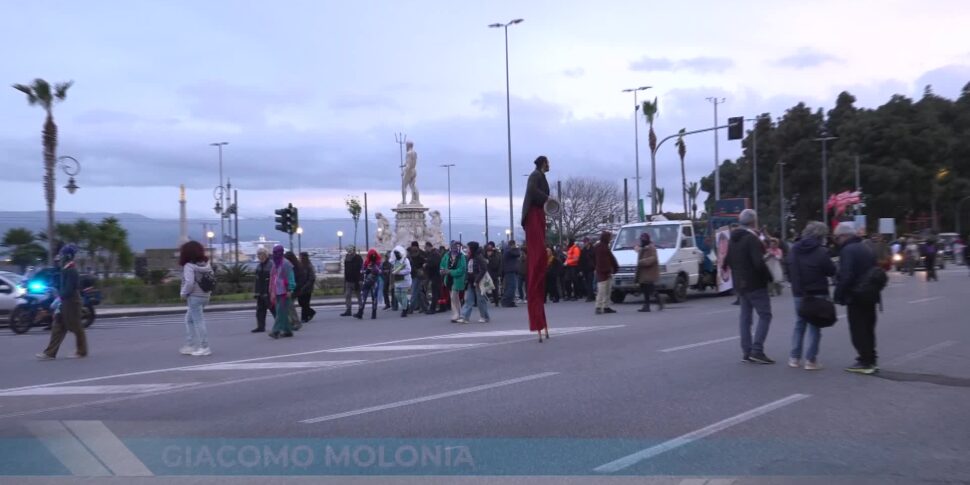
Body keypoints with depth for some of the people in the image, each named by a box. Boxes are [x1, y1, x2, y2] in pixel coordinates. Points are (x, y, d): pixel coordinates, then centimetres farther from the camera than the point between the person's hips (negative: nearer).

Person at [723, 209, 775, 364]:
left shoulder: (733, 240, 10)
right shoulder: (752, 239, -16)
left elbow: (727, 261, 15)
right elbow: (759, 263, -23)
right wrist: (769, 277, -10)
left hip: (740, 285, 8)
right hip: (755, 284, -8)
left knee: (745, 317, 11)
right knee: (765, 316, -2)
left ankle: (746, 352, 12)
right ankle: (757, 350, -10)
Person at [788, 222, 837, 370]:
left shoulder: (794, 249, 4)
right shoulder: (821, 251, -15)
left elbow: (789, 271, 9)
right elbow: (831, 271, -8)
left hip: (799, 293, 5)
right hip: (817, 294, -5)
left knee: (799, 324, 16)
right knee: (814, 326, 3)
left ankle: (794, 357, 15)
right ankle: (810, 360, 3)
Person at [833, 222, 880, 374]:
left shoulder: (847, 250, -13)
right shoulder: (865, 248, 16)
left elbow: (845, 276, -22)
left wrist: (839, 295, -17)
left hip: (856, 297, -9)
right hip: (870, 295, 9)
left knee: (858, 331, -4)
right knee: (868, 329, 15)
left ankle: (865, 362, -3)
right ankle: (870, 360, 19)